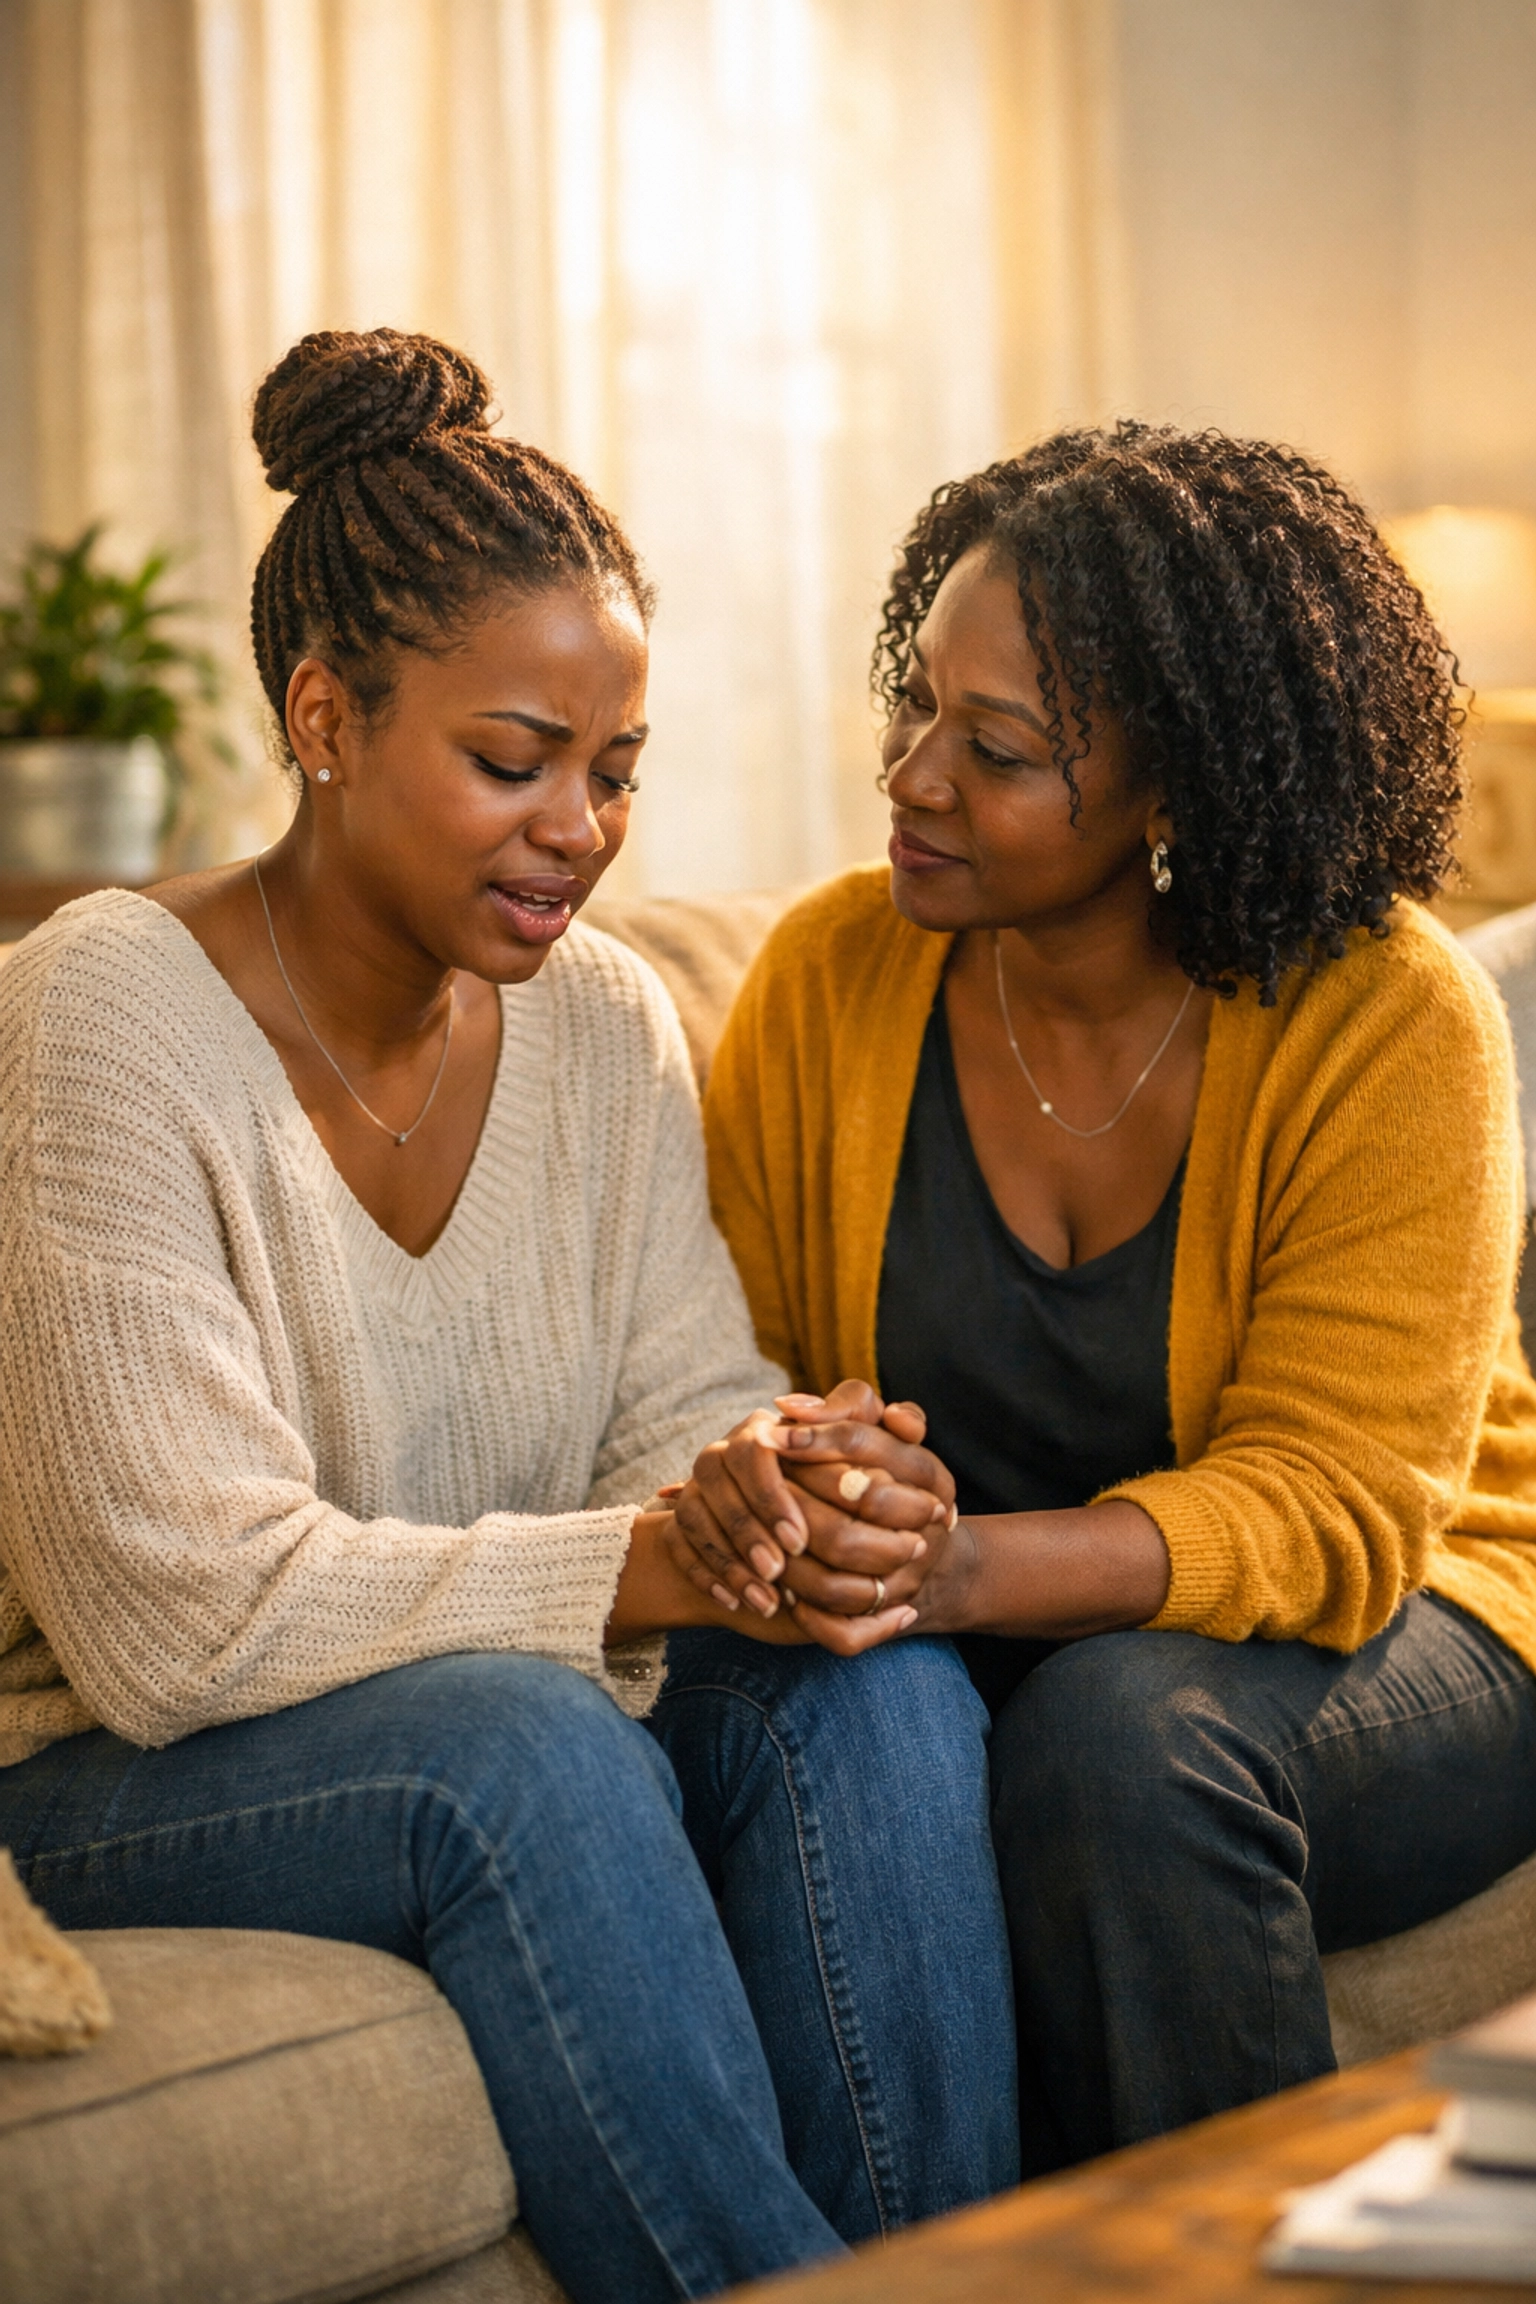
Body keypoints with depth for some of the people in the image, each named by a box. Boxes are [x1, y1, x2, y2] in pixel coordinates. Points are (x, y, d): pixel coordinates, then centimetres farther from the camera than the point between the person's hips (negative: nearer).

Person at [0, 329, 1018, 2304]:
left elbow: (683, 1413, 0)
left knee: (880, 1680, -22)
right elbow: (182, 1614, -23)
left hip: (531, 1738, 6)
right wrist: (644, 1565, -29)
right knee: (518, 1739, -35)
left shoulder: (604, 1025, 3)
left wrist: (776, 1492, -25)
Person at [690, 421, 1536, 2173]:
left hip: (1385, 1621, -2)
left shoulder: (1392, 1020, -15)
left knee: (1122, 1730, -33)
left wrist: (967, 1568, -38)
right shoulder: (830, 974, -4)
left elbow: (1330, 1505, -21)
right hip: (969, 1665, 3)